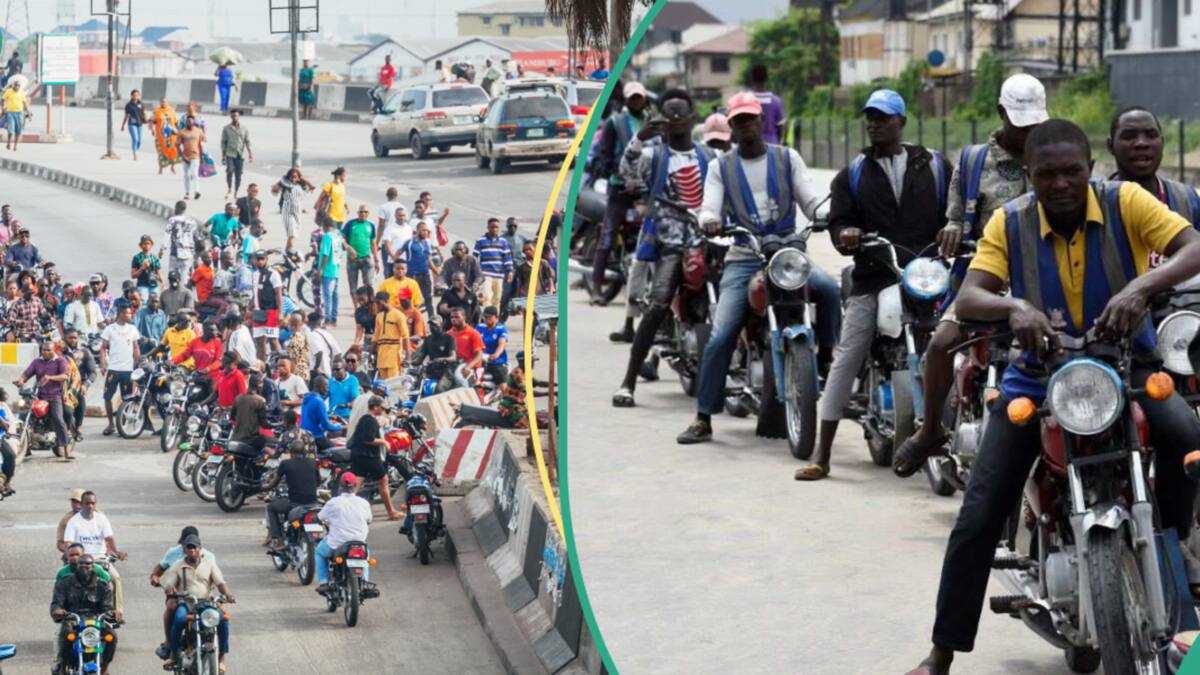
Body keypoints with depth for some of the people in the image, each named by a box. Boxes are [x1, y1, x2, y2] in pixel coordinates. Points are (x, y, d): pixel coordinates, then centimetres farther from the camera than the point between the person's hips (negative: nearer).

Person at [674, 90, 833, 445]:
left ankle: (826, 357, -9)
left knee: (829, 289, -31)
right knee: (720, 337, -13)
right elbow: (709, 207, 0)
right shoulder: (720, 167, 12)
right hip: (743, 259, 0)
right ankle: (703, 418, -6)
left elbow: (810, 200, 5)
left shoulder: (787, 158, 12)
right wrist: (709, 222, -25)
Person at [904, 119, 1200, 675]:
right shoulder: (1009, 223, -7)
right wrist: (1013, 306, -39)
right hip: (1037, 374, 1)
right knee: (978, 518, -8)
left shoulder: (1125, 202, -11)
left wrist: (1142, 287, -42)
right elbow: (966, 300, -17)